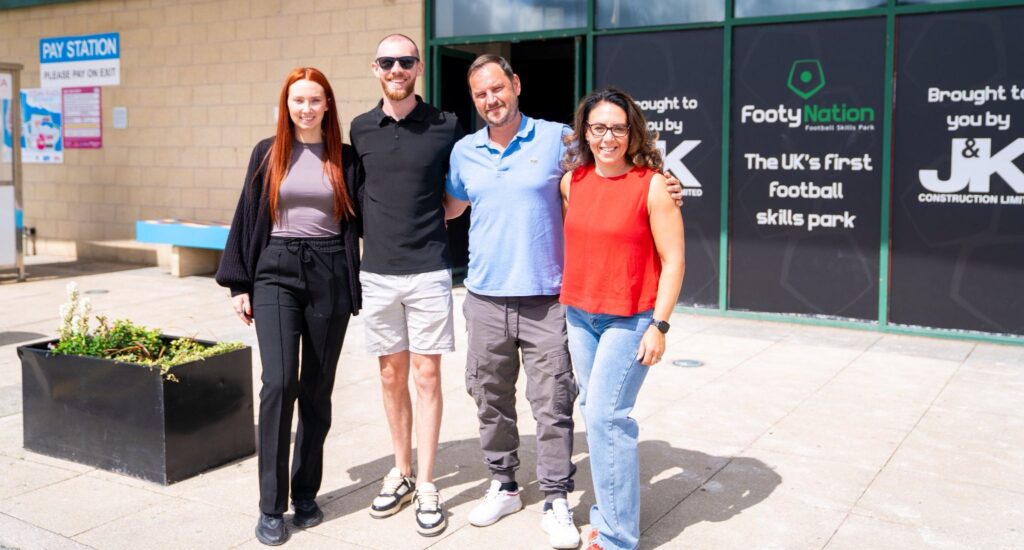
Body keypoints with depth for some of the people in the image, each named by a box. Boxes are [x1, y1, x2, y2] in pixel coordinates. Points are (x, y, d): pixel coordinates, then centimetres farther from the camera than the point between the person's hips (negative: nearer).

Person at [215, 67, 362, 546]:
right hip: (276, 272, -1)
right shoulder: (268, 154, 6)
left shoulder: (345, 159, 6)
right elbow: (247, 219, 6)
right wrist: (238, 284, 2)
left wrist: (356, 284, -5)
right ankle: (271, 506, -2)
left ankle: (306, 494, 20)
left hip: (329, 276, 1)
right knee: (279, 384, -12)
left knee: (317, 389, 6)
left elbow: (357, 221, 8)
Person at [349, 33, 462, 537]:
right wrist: (374, 232, 5)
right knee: (392, 375, 11)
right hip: (377, 273, 3)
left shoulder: (445, 128, -2)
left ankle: (426, 486, 11)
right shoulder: (361, 129, 6)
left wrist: (431, 221, 0)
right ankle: (401, 472, 26)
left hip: (428, 272, -2)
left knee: (426, 375, 1)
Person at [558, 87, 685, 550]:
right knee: (595, 411, 11)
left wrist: (659, 326, -13)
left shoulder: (652, 185, -11)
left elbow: (673, 260, -10)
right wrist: (566, 301, 17)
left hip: (629, 319, -6)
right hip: (579, 315, 6)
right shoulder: (572, 180, 5)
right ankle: (609, 513, 27)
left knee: (604, 415, -9)